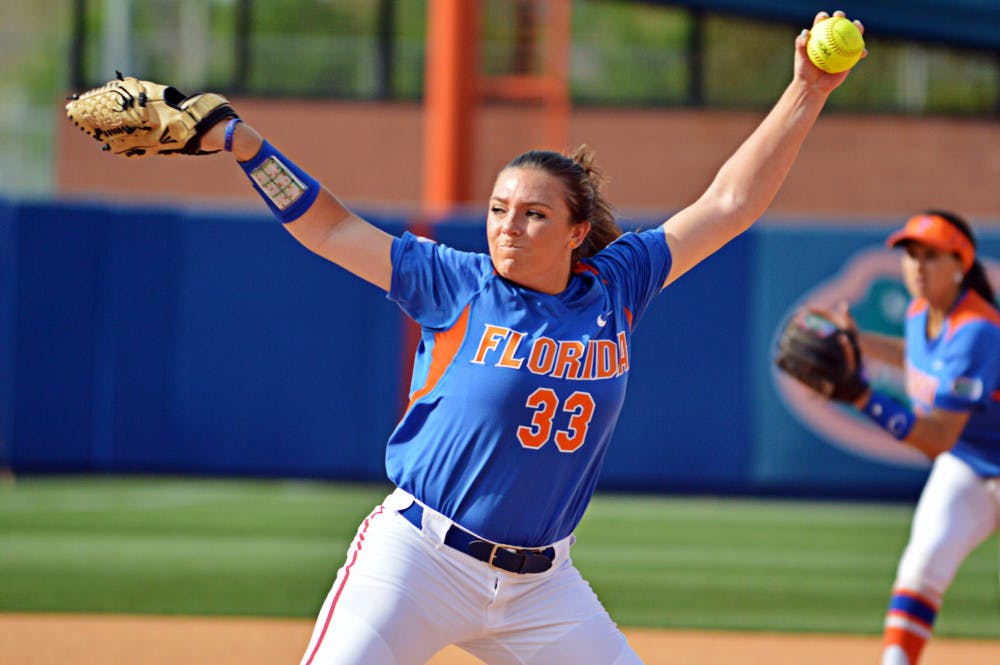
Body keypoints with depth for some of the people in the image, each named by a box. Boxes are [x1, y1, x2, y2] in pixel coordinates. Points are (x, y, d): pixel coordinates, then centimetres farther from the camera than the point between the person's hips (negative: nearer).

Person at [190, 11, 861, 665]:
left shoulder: (613, 289, 5)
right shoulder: (457, 285, 0)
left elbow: (729, 203, 6)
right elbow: (332, 229, 1)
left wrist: (808, 92, 1)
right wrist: (244, 141, -8)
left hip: (541, 586, 3)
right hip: (418, 562, -3)